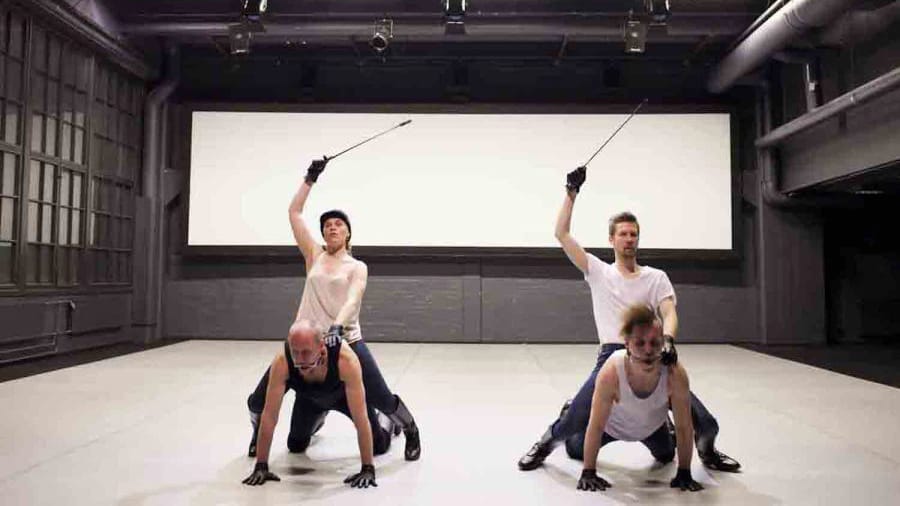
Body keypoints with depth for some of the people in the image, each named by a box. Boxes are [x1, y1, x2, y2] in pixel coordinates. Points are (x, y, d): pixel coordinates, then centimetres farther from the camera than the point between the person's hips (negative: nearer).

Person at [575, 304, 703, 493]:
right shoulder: (611, 372, -43)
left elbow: (684, 427, -26)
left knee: (666, 457, 27)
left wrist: (684, 473, -20)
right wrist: (588, 472, -27)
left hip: (653, 425, 2)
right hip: (612, 424, -2)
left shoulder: (676, 373, -39)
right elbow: (596, 426, -32)